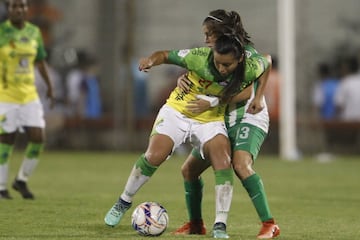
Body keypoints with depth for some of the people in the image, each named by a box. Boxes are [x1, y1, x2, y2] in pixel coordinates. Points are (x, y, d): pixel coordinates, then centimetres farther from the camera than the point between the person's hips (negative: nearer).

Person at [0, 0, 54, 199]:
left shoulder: (34, 32, 7)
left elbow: (40, 61, 20)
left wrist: (49, 86, 23)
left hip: (29, 95, 5)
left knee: (38, 138, -3)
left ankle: (21, 181, 16)